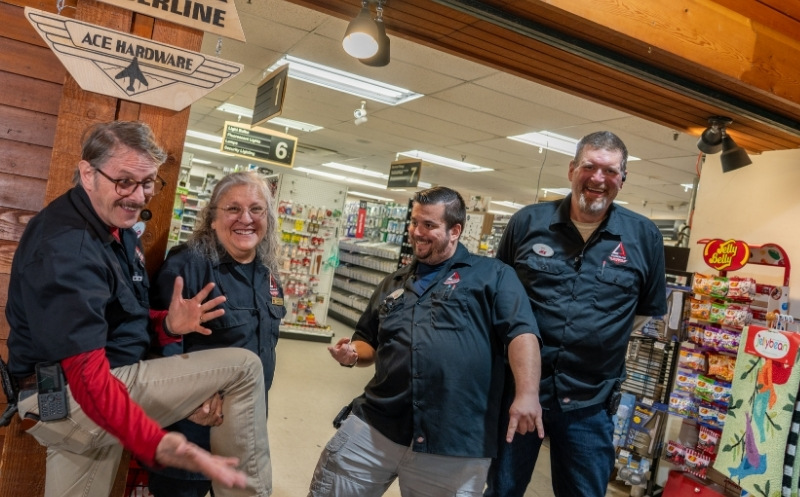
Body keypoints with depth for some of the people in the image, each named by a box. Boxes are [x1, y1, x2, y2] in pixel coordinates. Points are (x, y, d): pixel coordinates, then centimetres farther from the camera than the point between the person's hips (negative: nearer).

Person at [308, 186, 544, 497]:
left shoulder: (492, 276, 1)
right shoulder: (394, 283, 17)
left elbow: (521, 332, -10)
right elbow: (370, 342, 25)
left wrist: (527, 394, -23)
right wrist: (353, 354, 3)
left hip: (453, 443, -4)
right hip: (375, 426, 5)